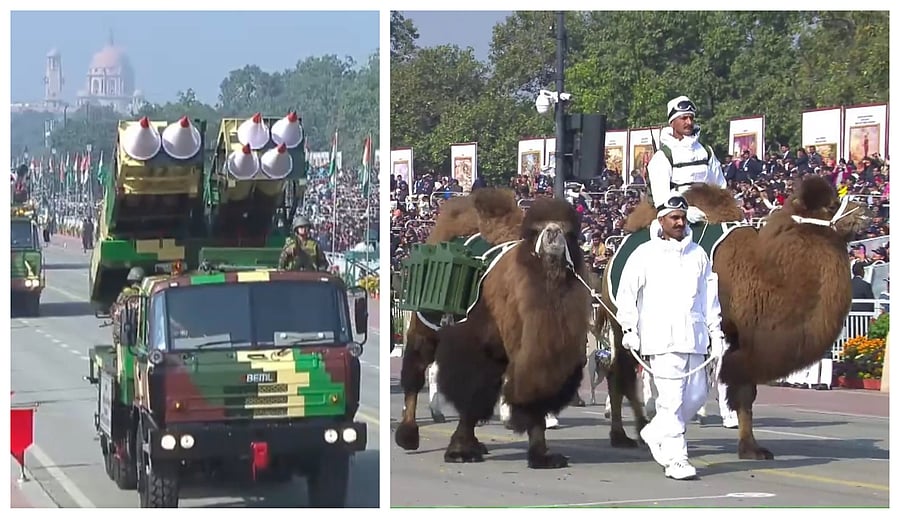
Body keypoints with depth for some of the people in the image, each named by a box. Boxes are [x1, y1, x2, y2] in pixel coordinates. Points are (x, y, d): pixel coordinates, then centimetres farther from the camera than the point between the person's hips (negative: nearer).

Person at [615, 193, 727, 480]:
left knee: (697, 394, 4)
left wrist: (716, 331, 15)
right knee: (671, 398, -10)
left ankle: (656, 433, 26)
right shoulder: (645, 254, 1)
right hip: (661, 338, -5)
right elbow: (627, 292, 2)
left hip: (693, 337, 5)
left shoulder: (697, 254, 14)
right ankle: (676, 459, -8)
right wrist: (629, 329, -4)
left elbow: (710, 295, 18)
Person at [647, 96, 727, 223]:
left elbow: (721, 187, 23)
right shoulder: (662, 156, 0)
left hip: (705, 218, 4)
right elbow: (661, 197, -12)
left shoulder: (706, 152, 18)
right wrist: (687, 213, -25)